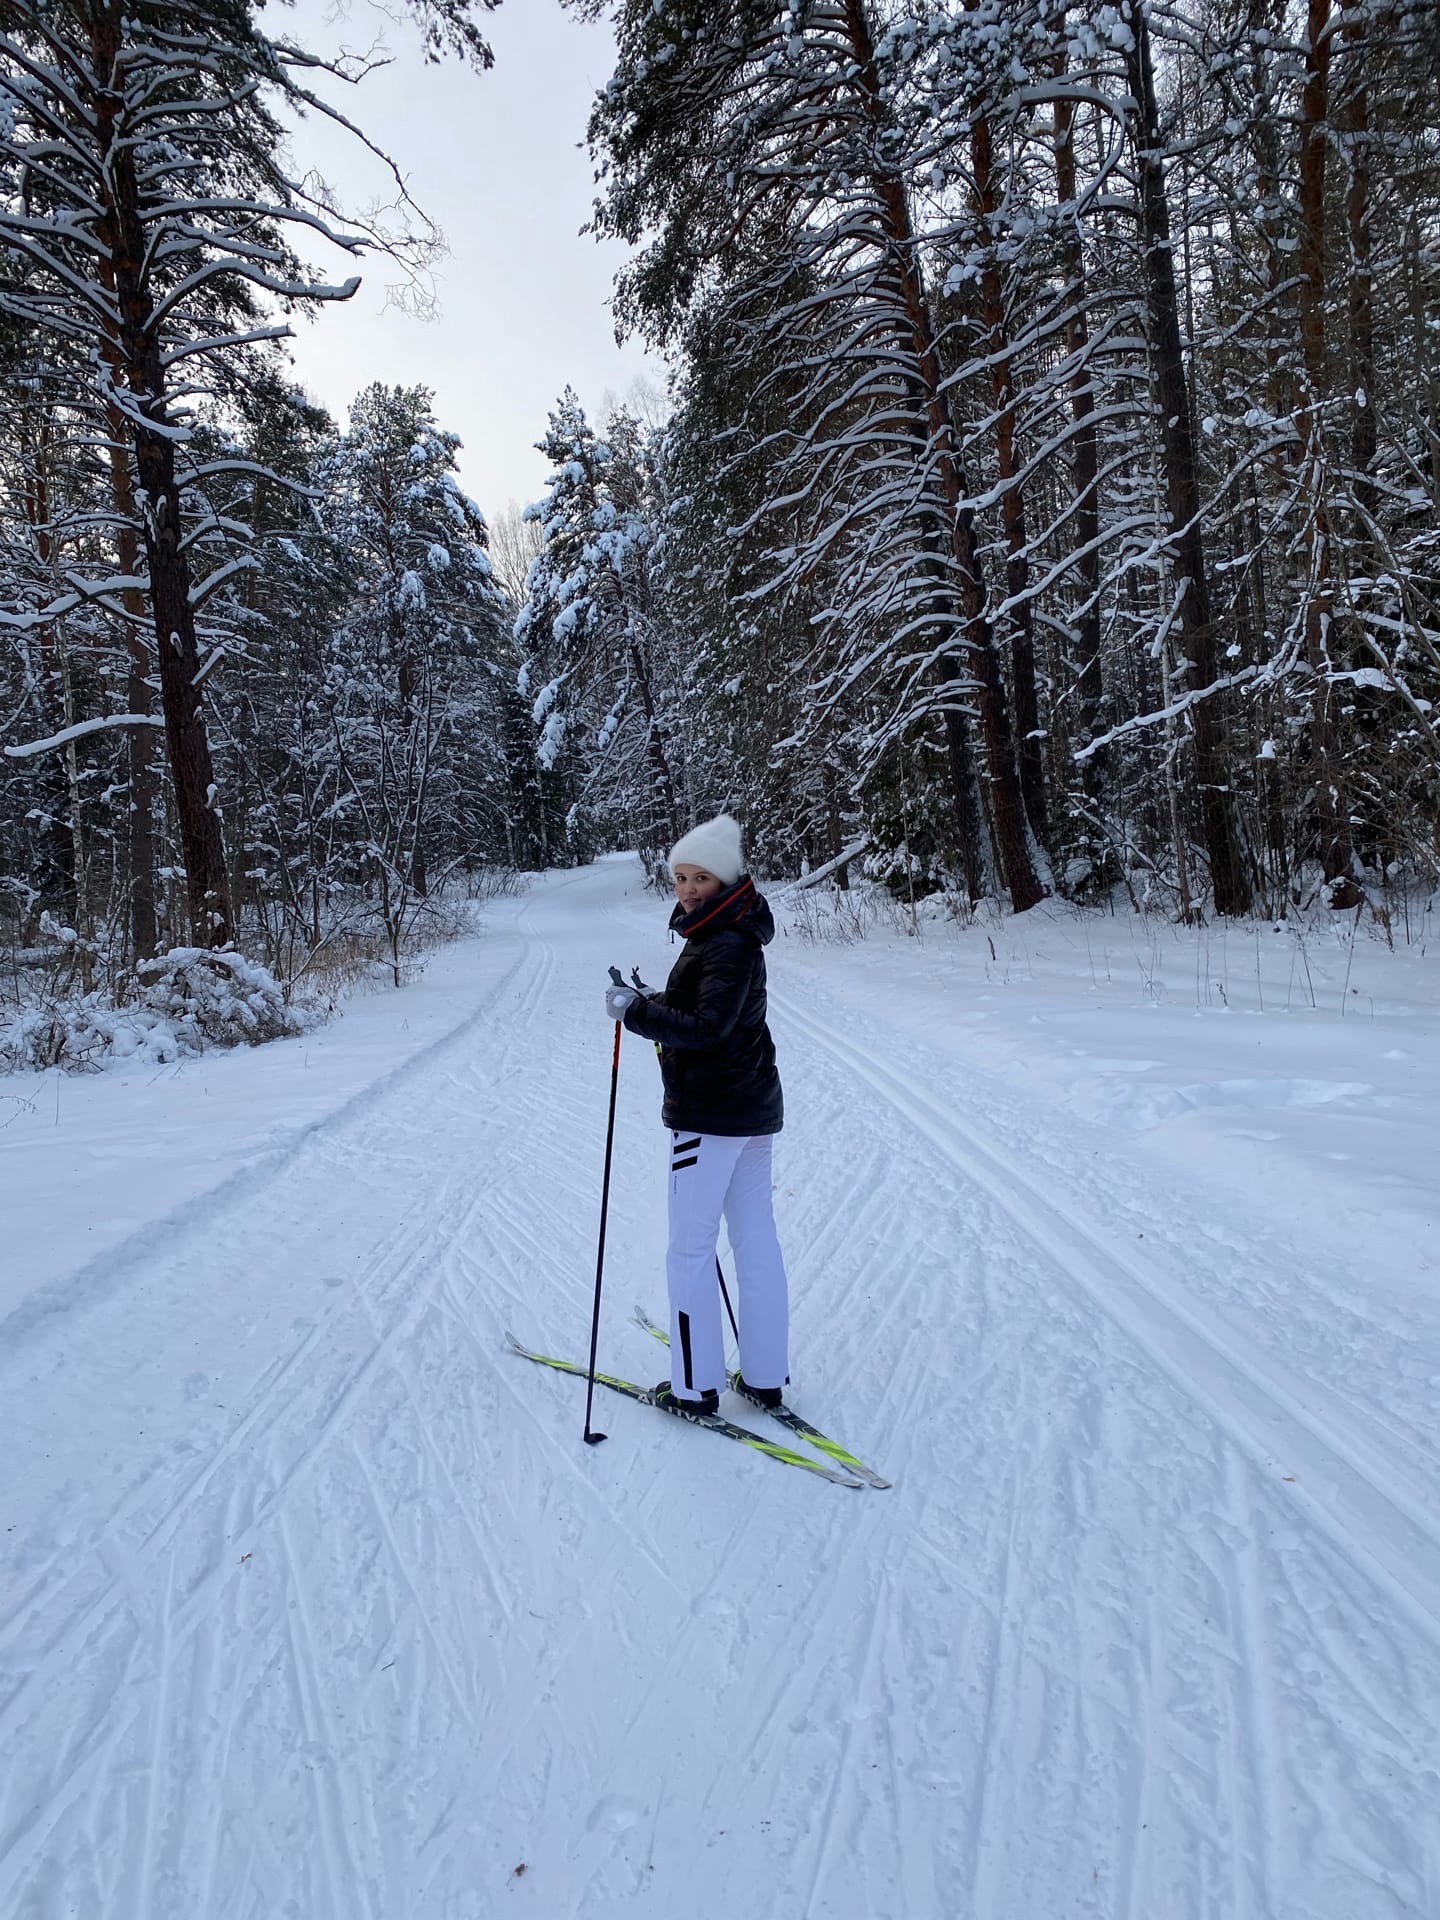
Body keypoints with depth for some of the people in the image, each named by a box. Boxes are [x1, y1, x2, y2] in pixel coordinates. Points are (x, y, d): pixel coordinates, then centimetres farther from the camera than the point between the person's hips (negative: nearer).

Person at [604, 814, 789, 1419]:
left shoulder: (727, 945, -19)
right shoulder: (726, 936, 13)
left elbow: (707, 1028, -27)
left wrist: (638, 1012, -28)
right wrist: (650, 1003, 6)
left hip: (711, 1116, -10)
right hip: (755, 1106, 10)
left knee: (690, 1250, 1)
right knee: (757, 1240, 12)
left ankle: (695, 1386, 10)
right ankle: (765, 1376, 22)